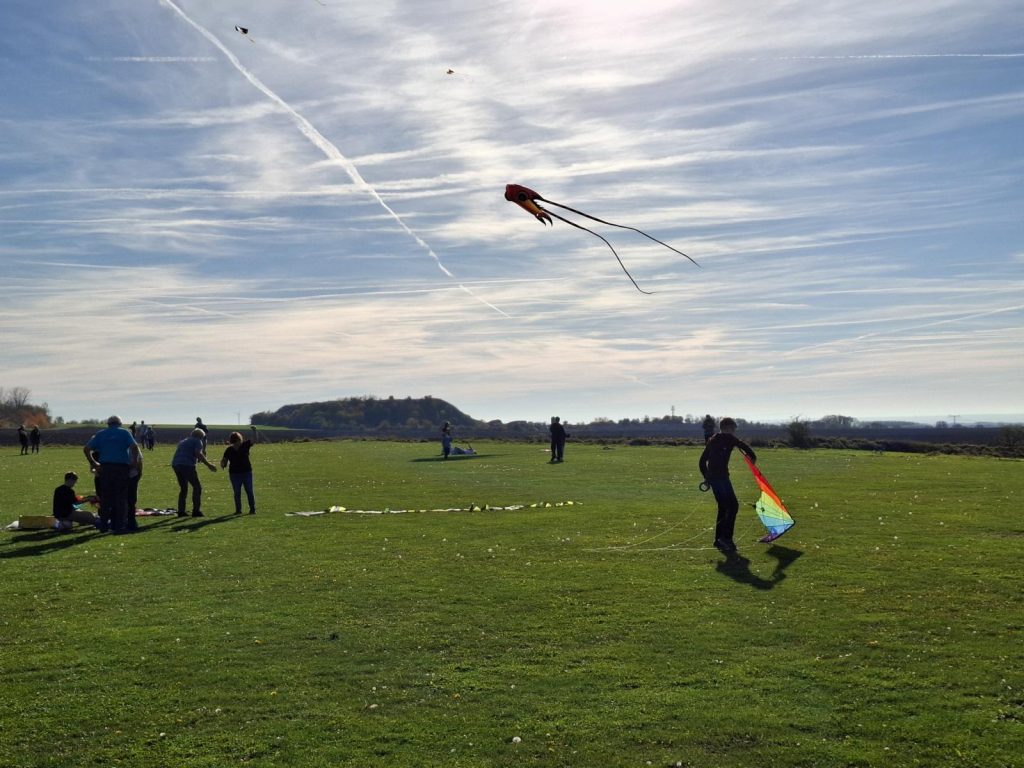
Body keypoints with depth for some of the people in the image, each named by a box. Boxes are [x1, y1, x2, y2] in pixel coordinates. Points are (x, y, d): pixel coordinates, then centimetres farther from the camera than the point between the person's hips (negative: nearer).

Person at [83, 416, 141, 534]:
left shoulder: (100, 434, 14)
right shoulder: (124, 432, 6)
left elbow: (86, 449, 6)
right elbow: (134, 446, -10)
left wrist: (94, 463, 10)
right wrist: (135, 462, -1)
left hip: (105, 467, 2)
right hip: (122, 467, -2)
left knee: (105, 497, 10)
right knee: (121, 497, 1)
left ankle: (104, 525, 13)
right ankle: (119, 526, -1)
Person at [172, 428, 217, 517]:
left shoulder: (183, 441, 30)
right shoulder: (197, 441, 6)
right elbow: (198, 454, -11)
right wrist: (209, 464, -13)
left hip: (175, 464, 8)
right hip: (187, 465, -8)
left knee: (183, 488, 18)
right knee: (197, 487, 0)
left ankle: (181, 511, 14)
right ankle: (196, 510, -6)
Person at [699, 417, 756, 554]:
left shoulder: (712, 440, 21)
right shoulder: (729, 438, 0)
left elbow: (702, 460, 22)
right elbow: (744, 446, -7)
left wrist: (706, 476, 26)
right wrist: (753, 457, 10)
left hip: (711, 477, 8)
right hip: (721, 477, -8)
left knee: (723, 507, 13)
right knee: (732, 505, -9)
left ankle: (719, 540, 15)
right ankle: (726, 538, -16)